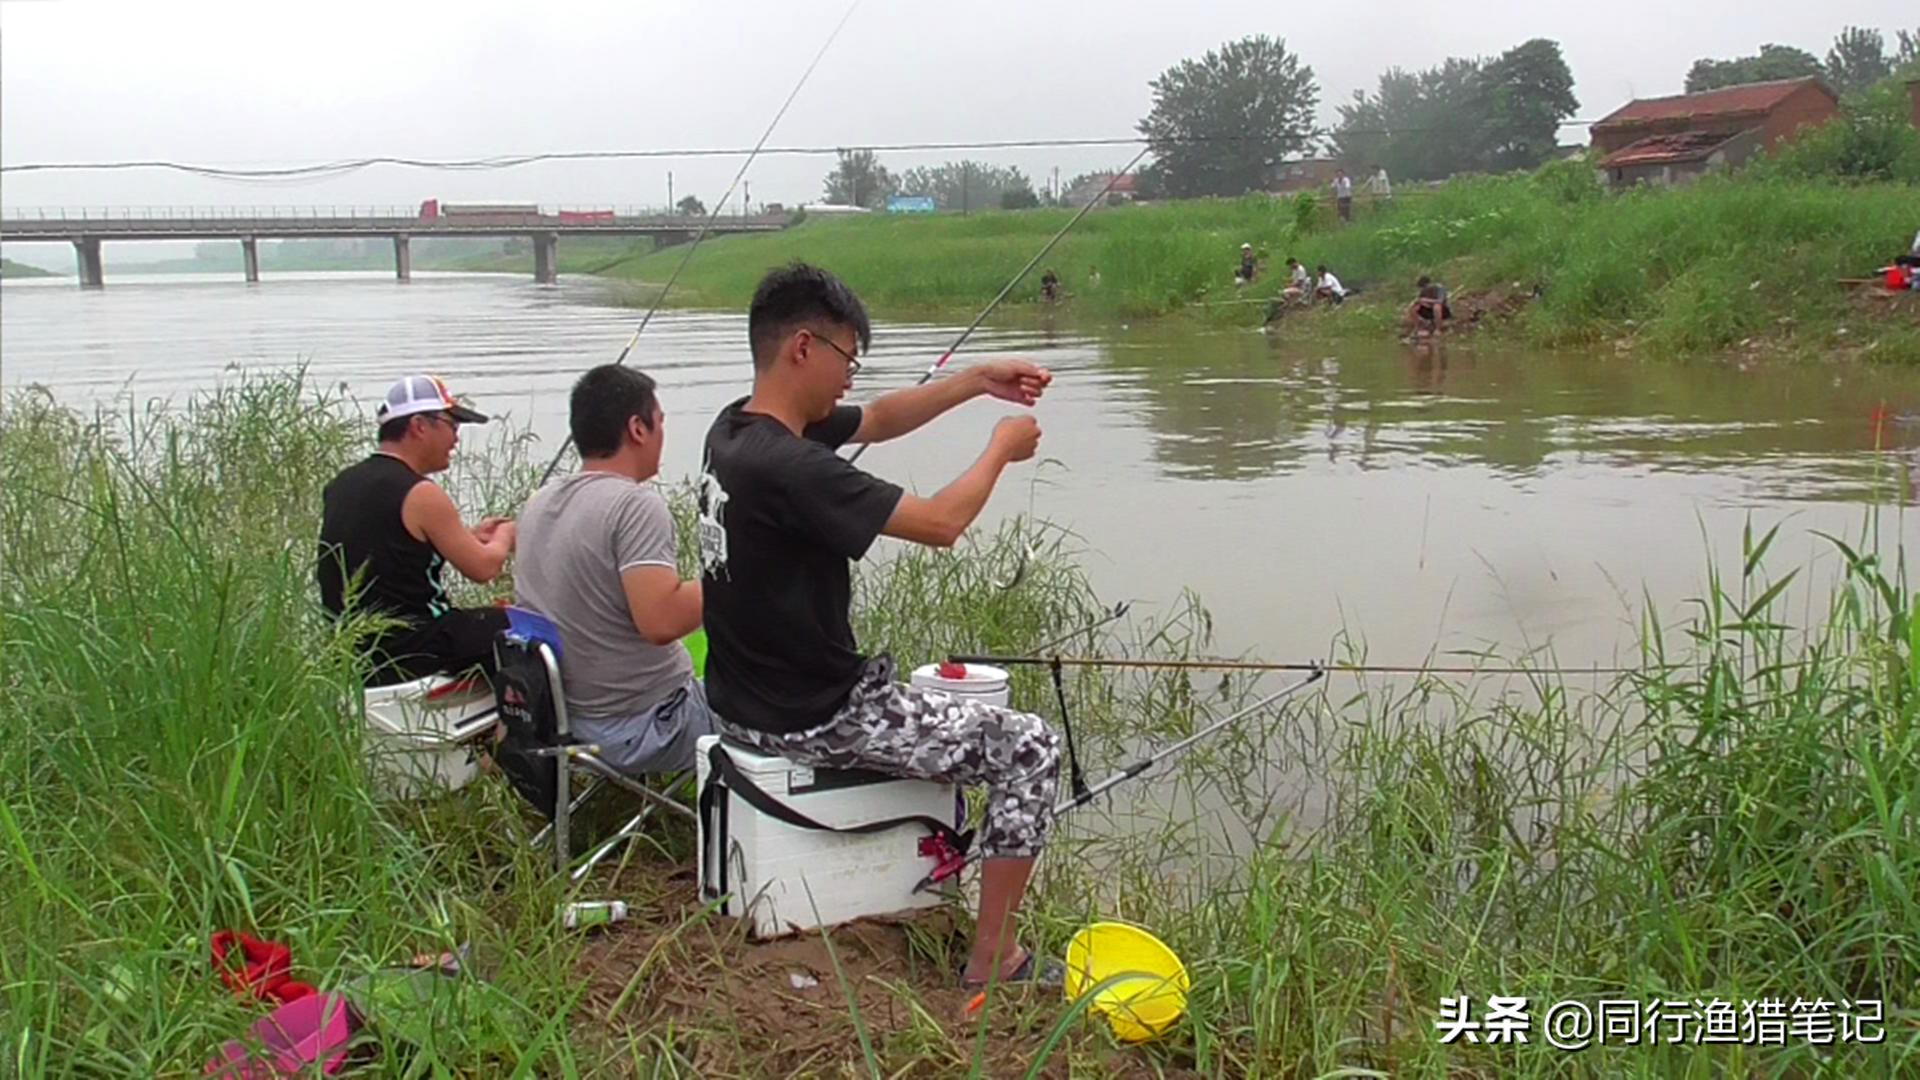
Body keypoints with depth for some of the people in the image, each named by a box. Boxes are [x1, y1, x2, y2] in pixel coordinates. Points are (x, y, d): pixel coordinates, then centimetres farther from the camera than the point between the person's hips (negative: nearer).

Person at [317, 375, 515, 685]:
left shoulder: (339, 486, 8)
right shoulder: (420, 495, -18)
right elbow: (483, 568, -12)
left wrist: (470, 535, 21)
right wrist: (505, 536, 10)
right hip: (412, 654, -9)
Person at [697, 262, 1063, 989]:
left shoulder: (737, 426, 1)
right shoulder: (788, 466, -28)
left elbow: (877, 421, 15)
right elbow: (940, 523, -24)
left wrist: (980, 380, 7)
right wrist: (1001, 449, -6)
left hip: (746, 700, 10)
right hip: (808, 719, -10)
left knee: (910, 689, 35)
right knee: (1029, 748, 0)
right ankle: (992, 964, 7)